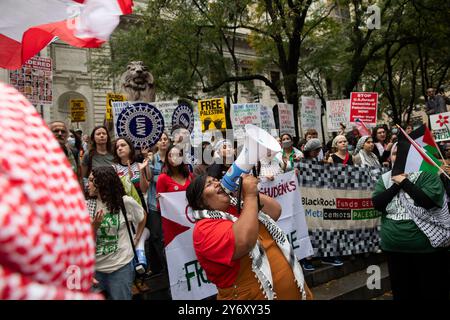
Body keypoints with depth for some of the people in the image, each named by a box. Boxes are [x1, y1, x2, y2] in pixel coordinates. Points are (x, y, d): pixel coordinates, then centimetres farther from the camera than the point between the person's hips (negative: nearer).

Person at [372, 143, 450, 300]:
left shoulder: (427, 174, -7)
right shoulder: (385, 178, 6)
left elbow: (430, 200, -22)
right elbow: (377, 203, -5)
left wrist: (404, 182, -16)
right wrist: (396, 185, -12)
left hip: (426, 246, -4)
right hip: (394, 247, 4)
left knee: (432, 292, 7)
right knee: (402, 292, 16)